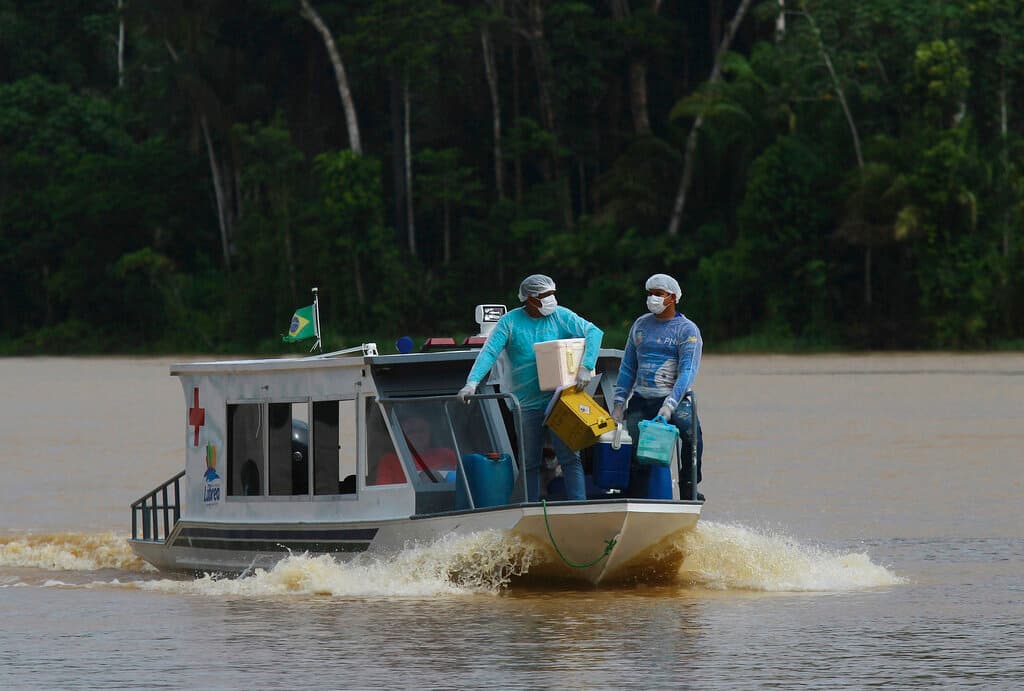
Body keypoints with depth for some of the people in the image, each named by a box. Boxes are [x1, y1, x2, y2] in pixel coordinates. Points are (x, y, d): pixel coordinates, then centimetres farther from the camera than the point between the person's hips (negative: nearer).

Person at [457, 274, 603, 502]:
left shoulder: (561, 317, 1)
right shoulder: (510, 322, 1)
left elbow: (594, 333, -6)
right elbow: (489, 353, -6)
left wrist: (586, 367, -20)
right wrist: (472, 383, -21)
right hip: (526, 404, 1)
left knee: (569, 457, -7)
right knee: (529, 463, 8)